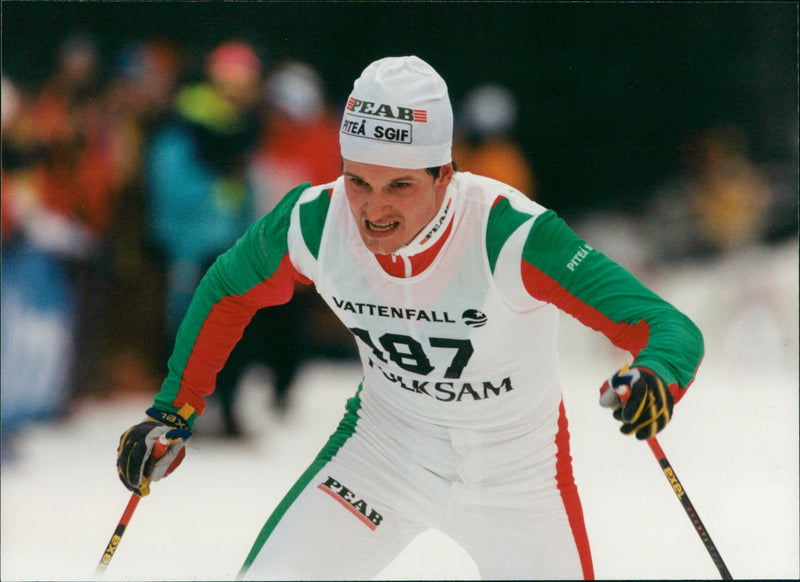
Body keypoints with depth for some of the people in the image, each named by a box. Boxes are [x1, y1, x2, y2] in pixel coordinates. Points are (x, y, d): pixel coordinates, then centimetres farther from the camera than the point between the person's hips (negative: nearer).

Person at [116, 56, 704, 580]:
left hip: (519, 468, -2)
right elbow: (227, 293, 1)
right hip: (387, 444, 2)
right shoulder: (314, 225, -23)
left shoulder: (509, 236, -34)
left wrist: (654, 381, -58)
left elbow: (670, 328, -37)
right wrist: (173, 412, -1)